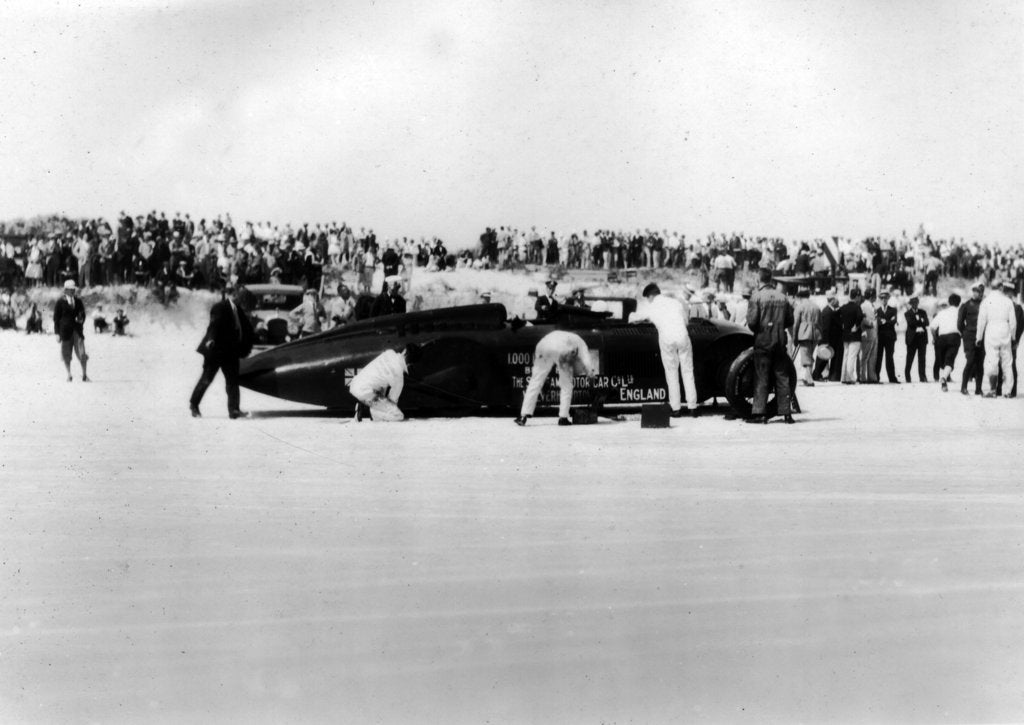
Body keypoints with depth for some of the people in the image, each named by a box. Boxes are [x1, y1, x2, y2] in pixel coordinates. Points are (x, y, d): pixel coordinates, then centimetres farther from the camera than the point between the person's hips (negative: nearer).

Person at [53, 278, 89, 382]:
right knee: (66, 355, 2)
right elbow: (56, 318, 2)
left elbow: (83, 314, 20)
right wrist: (57, 333, -5)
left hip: (77, 331, 2)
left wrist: (81, 319, -5)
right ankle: (69, 375, 12)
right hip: (65, 331, -2)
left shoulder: (78, 302, 12)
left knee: (81, 353, -7)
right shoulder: (60, 303, 2)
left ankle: (84, 375, 2)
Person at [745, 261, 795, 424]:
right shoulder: (782, 297, 4)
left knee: (761, 378, 1)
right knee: (782, 378, 8)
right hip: (780, 342, 4)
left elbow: (751, 321, -14)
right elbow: (790, 321, 8)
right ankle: (786, 413, 8)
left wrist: (756, 329, 6)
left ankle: (760, 413, -2)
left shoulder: (757, 296, -10)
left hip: (762, 342, -4)